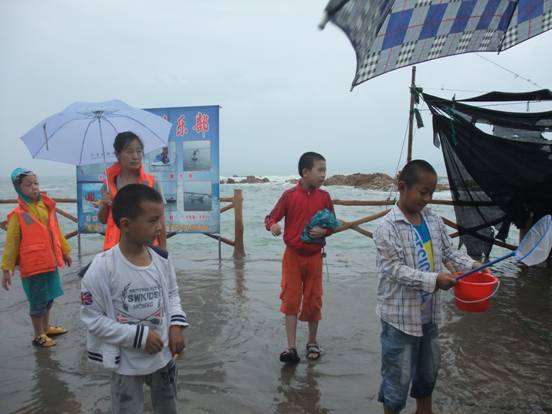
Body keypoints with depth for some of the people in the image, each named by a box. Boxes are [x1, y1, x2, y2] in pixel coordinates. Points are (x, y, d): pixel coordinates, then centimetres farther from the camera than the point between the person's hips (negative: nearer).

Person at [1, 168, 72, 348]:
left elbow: (56, 231, 14)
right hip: (33, 266, -6)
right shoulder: (18, 214, -13)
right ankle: (39, 335, 23)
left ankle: (46, 328, 38)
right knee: (38, 301, 6)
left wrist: (65, 251, 20)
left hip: (51, 263, 6)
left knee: (48, 298, 20)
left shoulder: (47, 206, 4)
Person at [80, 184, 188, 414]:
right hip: (126, 364, -4)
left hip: (163, 356, 5)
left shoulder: (161, 259, -7)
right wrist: (139, 336, -20)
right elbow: (92, 318, -17)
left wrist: (176, 325, -9)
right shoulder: (102, 268, -23)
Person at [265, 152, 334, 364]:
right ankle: (291, 348, 7)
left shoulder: (324, 197, 0)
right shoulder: (289, 195, -7)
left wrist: (324, 231, -14)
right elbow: (271, 217, -4)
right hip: (292, 255, -1)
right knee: (290, 300, -1)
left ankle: (312, 342, 30)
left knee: (313, 300, 10)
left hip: (314, 256, 2)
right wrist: (272, 225, -27)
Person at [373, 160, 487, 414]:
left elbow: (448, 251, 12)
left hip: (429, 311, 8)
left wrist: (471, 265, -5)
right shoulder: (388, 227, -20)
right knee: (398, 374, 7)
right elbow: (394, 269, -23)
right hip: (400, 314, -7)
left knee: (429, 367, 26)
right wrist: (433, 280, -28)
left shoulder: (433, 220, 2)